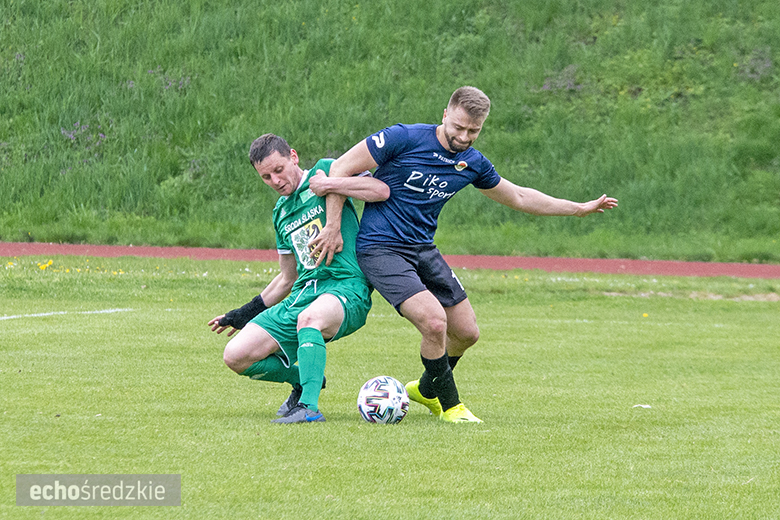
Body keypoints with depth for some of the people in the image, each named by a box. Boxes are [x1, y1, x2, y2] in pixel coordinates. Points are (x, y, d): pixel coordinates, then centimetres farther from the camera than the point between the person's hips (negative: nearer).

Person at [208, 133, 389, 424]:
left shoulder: (325, 170, 3)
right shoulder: (281, 212, 21)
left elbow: (381, 190, -13)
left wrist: (328, 185, -17)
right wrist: (246, 313, 29)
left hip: (346, 288, -7)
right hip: (301, 296, 7)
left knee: (309, 317, -42)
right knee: (236, 356, -7)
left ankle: (309, 406, -48)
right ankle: (305, 380, 14)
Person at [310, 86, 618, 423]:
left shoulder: (474, 164, 2)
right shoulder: (404, 139, -17)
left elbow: (518, 197, 19)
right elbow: (342, 167, -12)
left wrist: (579, 209, 19)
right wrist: (333, 227, -13)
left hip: (424, 250, 7)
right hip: (381, 250, -7)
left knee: (466, 333, 7)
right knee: (435, 322, -23)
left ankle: (426, 389, 36)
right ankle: (449, 405, -1)